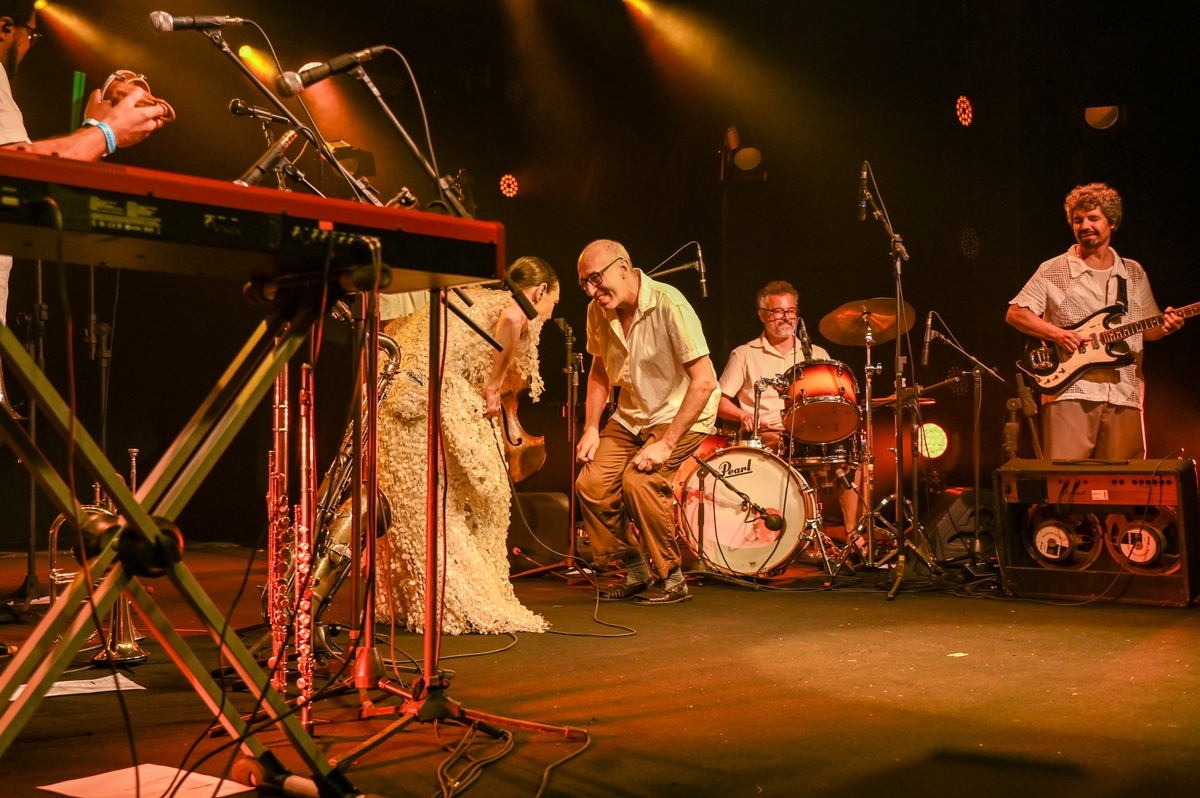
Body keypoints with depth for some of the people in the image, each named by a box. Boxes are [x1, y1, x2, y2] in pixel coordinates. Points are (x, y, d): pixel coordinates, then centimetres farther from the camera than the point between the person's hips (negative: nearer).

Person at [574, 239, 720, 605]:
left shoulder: (669, 305, -24)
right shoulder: (598, 312, -3)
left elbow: (705, 381, -27)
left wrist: (666, 443, -28)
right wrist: (591, 428, 3)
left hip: (682, 413, -6)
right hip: (631, 415, 7)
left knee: (639, 481, -26)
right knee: (590, 483, -10)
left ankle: (671, 580, -6)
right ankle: (637, 571, 11)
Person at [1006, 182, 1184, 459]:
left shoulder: (1134, 273, 15)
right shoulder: (1053, 271, 3)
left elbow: (1147, 329, 20)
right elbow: (1015, 313, 1)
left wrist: (1165, 326, -3)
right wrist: (1057, 333, -12)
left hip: (1124, 395, 4)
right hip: (1070, 390, -3)